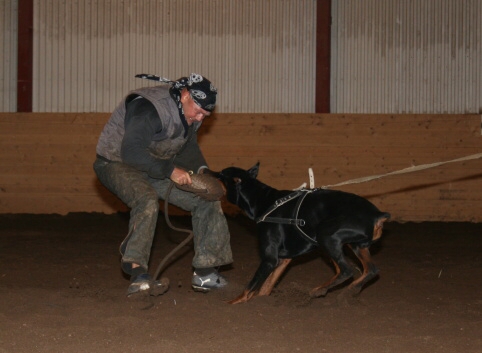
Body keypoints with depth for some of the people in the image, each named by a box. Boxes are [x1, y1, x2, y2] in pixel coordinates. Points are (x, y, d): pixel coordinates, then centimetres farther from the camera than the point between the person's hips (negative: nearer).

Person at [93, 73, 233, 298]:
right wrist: (170, 170, -39)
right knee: (147, 201, -40)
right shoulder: (150, 108, -31)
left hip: (156, 168, 9)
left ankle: (205, 273, 10)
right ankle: (138, 275, -44)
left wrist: (201, 170, -6)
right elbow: (132, 152, -39)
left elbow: (189, 148, 14)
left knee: (207, 199, 5)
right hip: (117, 163, -9)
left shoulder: (190, 114, -2)